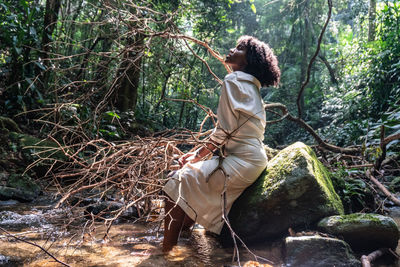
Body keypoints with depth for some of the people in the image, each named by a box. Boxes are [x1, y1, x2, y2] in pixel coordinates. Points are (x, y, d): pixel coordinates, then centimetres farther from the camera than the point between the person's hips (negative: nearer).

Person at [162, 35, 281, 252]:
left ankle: (166, 250, -6)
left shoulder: (233, 81, -10)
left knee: (179, 183, -10)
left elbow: (224, 129, -15)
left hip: (241, 162, -10)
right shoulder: (250, 85, 19)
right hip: (252, 159, 10)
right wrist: (200, 152, 14)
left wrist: (200, 154, -1)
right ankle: (183, 233, 23)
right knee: (193, 172, 20)